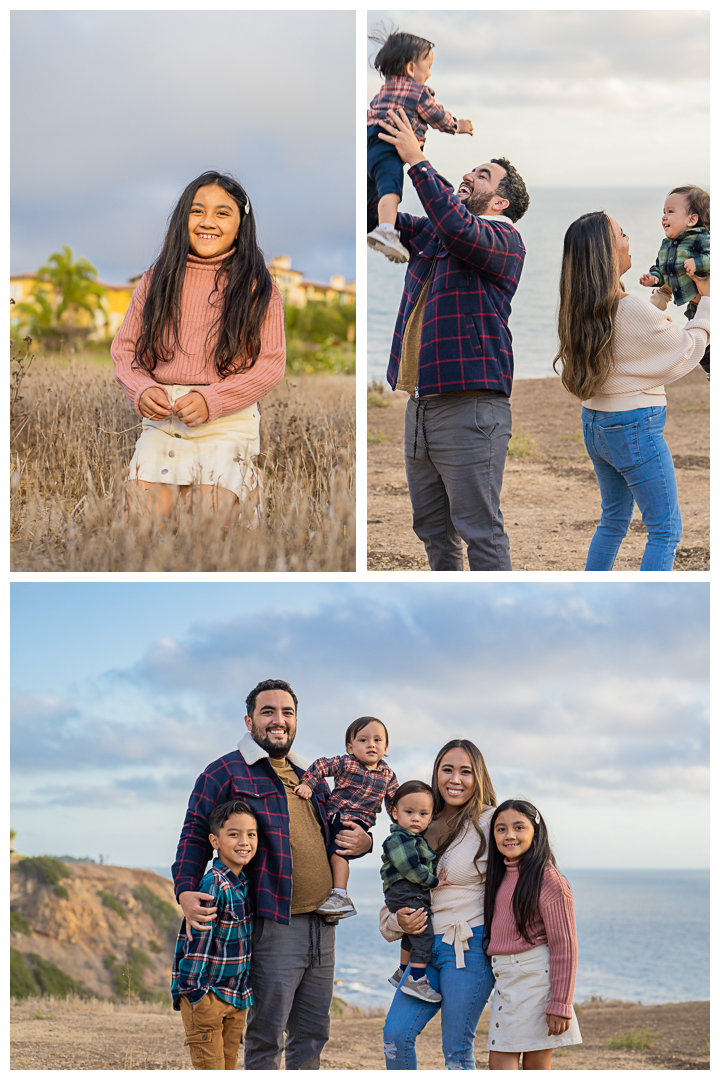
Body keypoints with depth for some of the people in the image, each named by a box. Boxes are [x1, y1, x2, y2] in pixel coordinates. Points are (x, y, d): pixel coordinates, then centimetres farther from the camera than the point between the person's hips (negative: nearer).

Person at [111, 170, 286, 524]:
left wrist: (211, 400, -14)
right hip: (161, 417, 2)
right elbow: (124, 348, 13)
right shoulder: (157, 279, 11)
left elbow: (271, 363, -2)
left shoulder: (257, 287, 4)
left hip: (229, 419, -2)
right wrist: (142, 390, -8)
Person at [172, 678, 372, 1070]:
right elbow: (195, 835, -4)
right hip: (272, 924, -7)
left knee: (312, 1032, 12)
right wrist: (185, 891, -21)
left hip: (322, 927, 7)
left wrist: (362, 842, 7)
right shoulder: (226, 773, 0)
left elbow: (336, 832, 31)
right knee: (266, 1035, -3)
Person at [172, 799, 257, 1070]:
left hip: (236, 997, 8)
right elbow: (198, 937, -20)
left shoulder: (244, 884, 7)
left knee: (229, 1067, 12)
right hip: (205, 996, -8)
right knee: (210, 1068, -7)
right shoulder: (214, 885, -19)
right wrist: (195, 992, -18)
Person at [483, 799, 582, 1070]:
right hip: (506, 980, 8)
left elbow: (564, 946, -13)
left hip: (536, 977, -8)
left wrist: (560, 1005, -17)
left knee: (535, 1067, -2)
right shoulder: (501, 875, 14)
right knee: (500, 1063, 1)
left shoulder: (549, 880, -11)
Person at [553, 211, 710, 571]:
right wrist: (706, 299, 2)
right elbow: (686, 349, -9)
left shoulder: (582, 310, 1)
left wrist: (664, 293, 22)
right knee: (666, 529, 0)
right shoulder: (631, 309, -23)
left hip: (595, 425, 8)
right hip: (635, 427, -8)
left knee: (613, 521, 22)